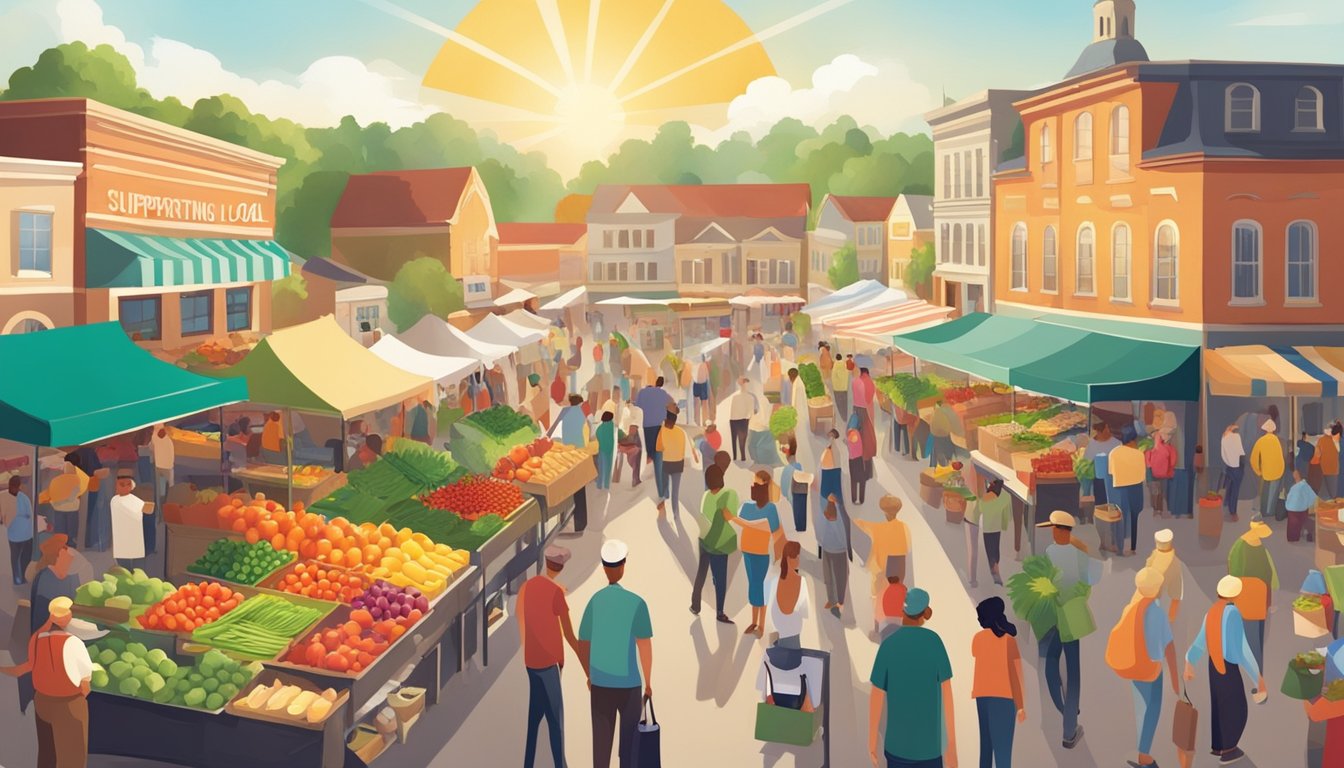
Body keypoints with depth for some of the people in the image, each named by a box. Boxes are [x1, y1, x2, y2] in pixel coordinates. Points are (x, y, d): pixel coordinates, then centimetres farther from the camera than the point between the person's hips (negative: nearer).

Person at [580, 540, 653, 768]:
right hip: (628, 682, -2)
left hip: (600, 682, 2)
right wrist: (648, 683, 0)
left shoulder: (594, 601, -5)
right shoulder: (636, 603, -13)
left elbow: (584, 644, 1)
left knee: (601, 738, 8)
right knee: (630, 736, 14)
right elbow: (645, 646, -12)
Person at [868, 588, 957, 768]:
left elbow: (876, 698, -5)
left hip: (898, 744, 0)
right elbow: (947, 693, -9)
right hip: (929, 745, 0)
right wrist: (952, 744, -4)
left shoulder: (887, 645, -7)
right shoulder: (934, 641, -7)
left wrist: (872, 742, 6)